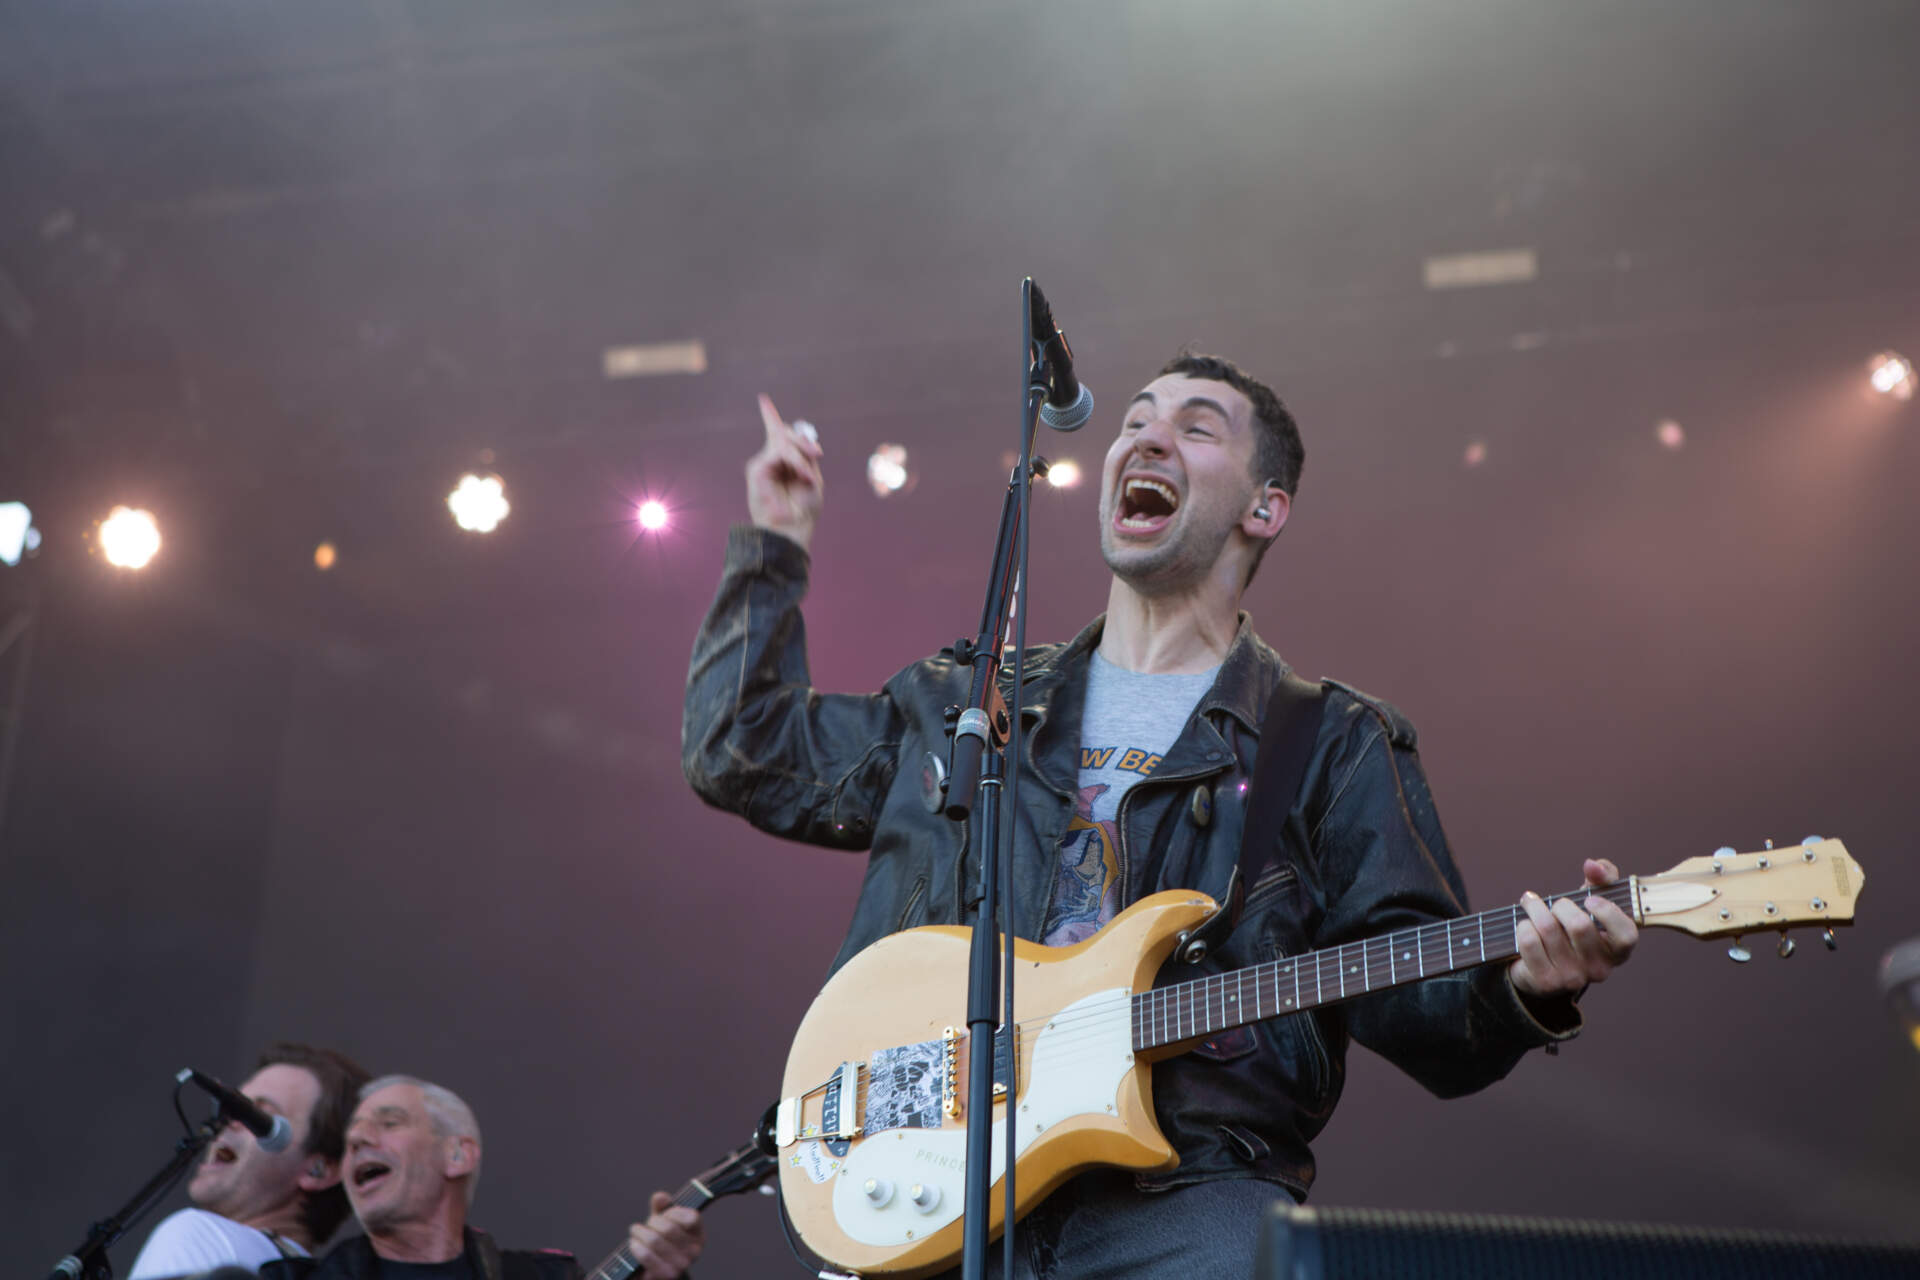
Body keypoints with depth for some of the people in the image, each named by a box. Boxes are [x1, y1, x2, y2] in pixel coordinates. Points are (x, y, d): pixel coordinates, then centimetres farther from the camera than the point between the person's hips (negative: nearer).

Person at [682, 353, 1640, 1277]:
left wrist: (1522, 989, -16)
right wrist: (774, 545, 24)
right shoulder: (960, 704, 20)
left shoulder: (1335, 747, 12)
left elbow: (1413, 999, 5)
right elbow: (743, 755, 23)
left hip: (1186, 1190, -2)